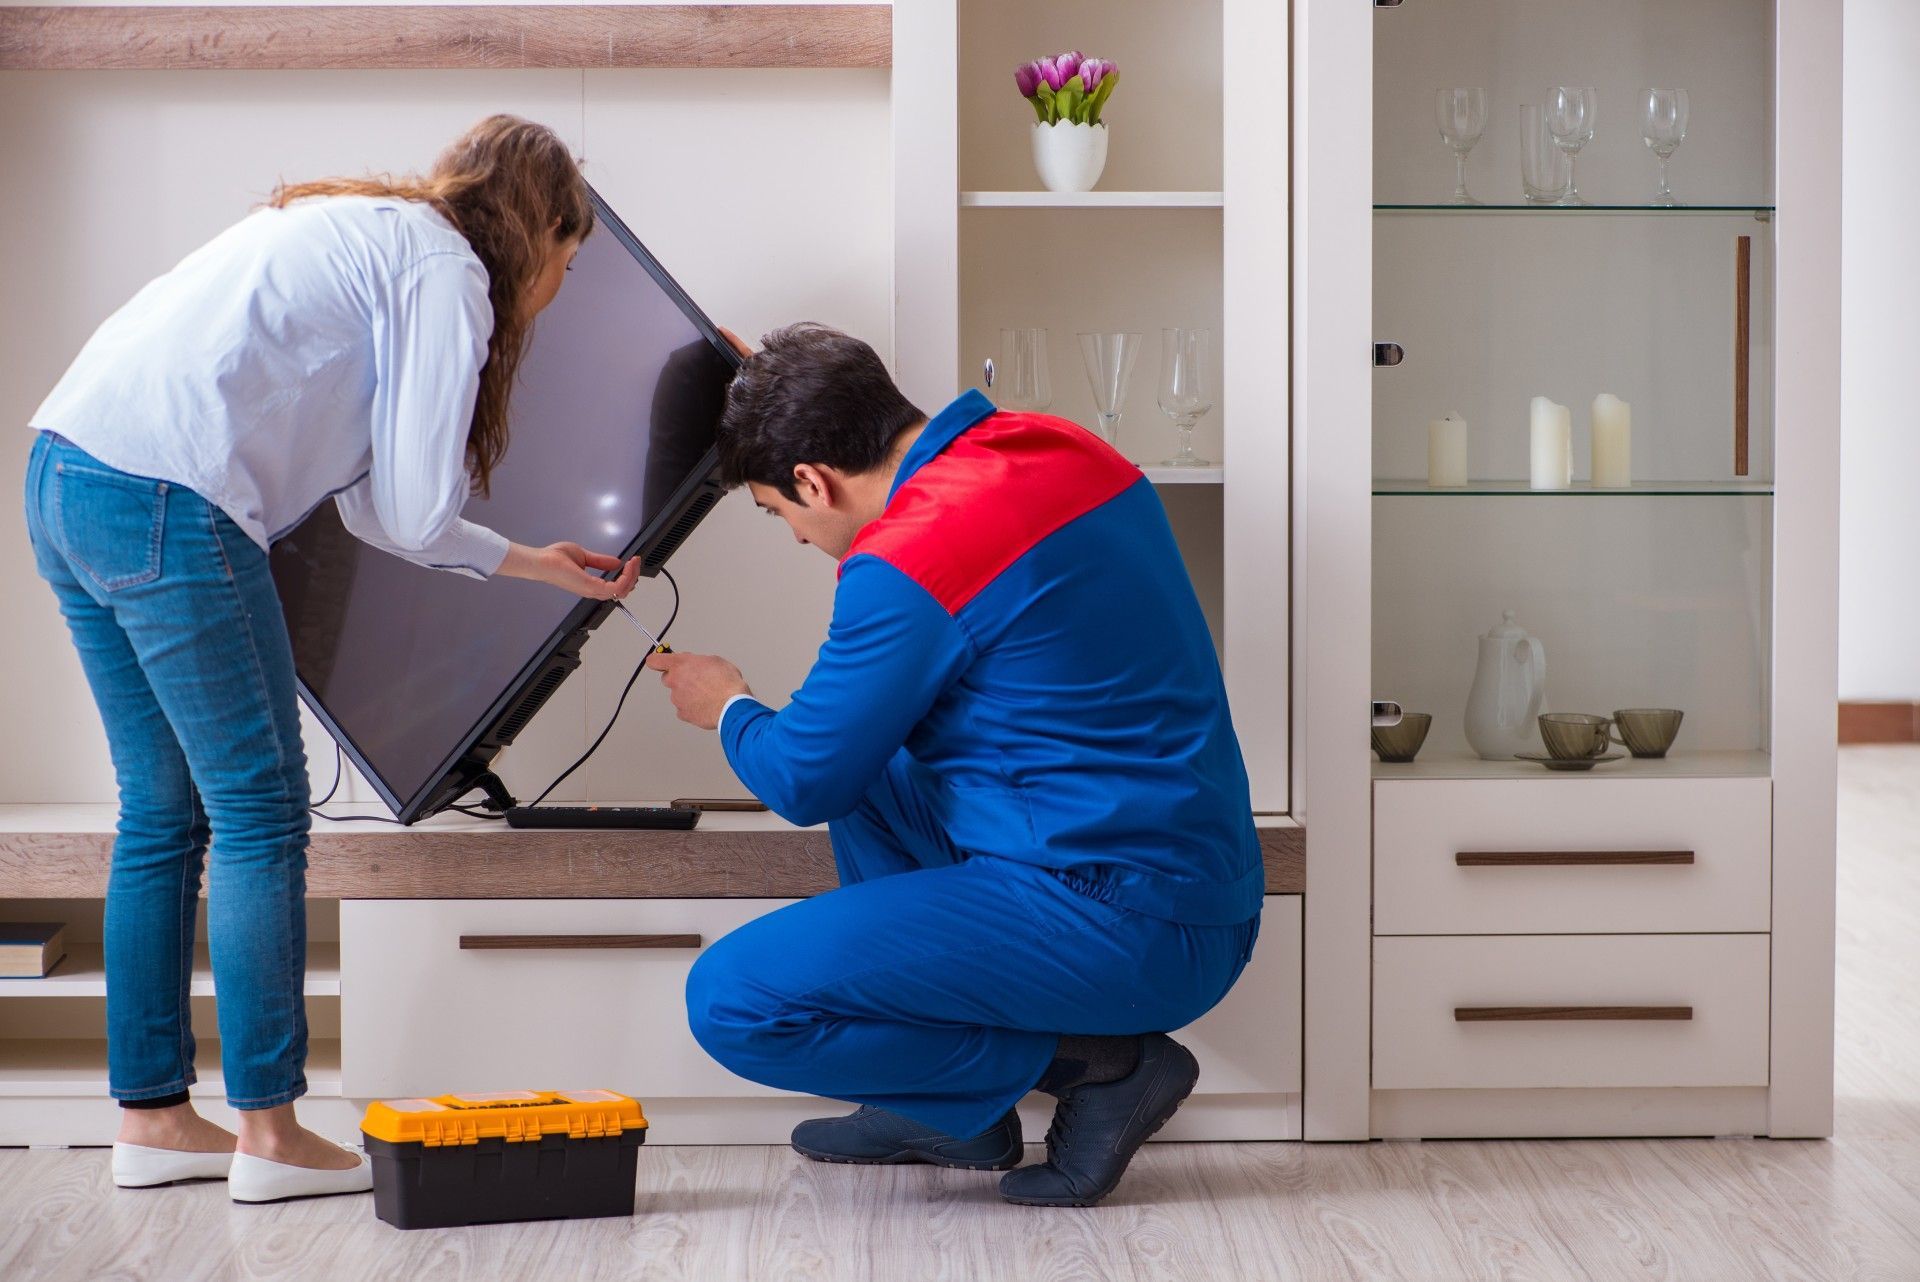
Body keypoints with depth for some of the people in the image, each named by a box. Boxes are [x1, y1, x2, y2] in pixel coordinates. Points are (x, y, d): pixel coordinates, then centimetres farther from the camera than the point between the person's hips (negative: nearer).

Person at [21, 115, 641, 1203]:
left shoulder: (363, 235, 26)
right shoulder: (446, 270, -1)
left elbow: (370, 501, 26)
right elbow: (416, 514, -7)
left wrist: (533, 563, 33)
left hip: (66, 478, 9)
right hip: (167, 509, -9)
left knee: (164, 814, 15)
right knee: (258, 815, -1)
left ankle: (153, 1117, 20)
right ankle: (269, 1133, 3)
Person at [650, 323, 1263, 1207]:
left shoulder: (909, 562, -18)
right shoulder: (1054, 446, 7)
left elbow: (804, 783, -6)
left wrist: (728, 711, 17)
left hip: (1127, 934, -10)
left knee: (732, 1000, -12)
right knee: (870, 774, 27)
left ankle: (1091, 1065, -3)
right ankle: (950, 1117, 21)